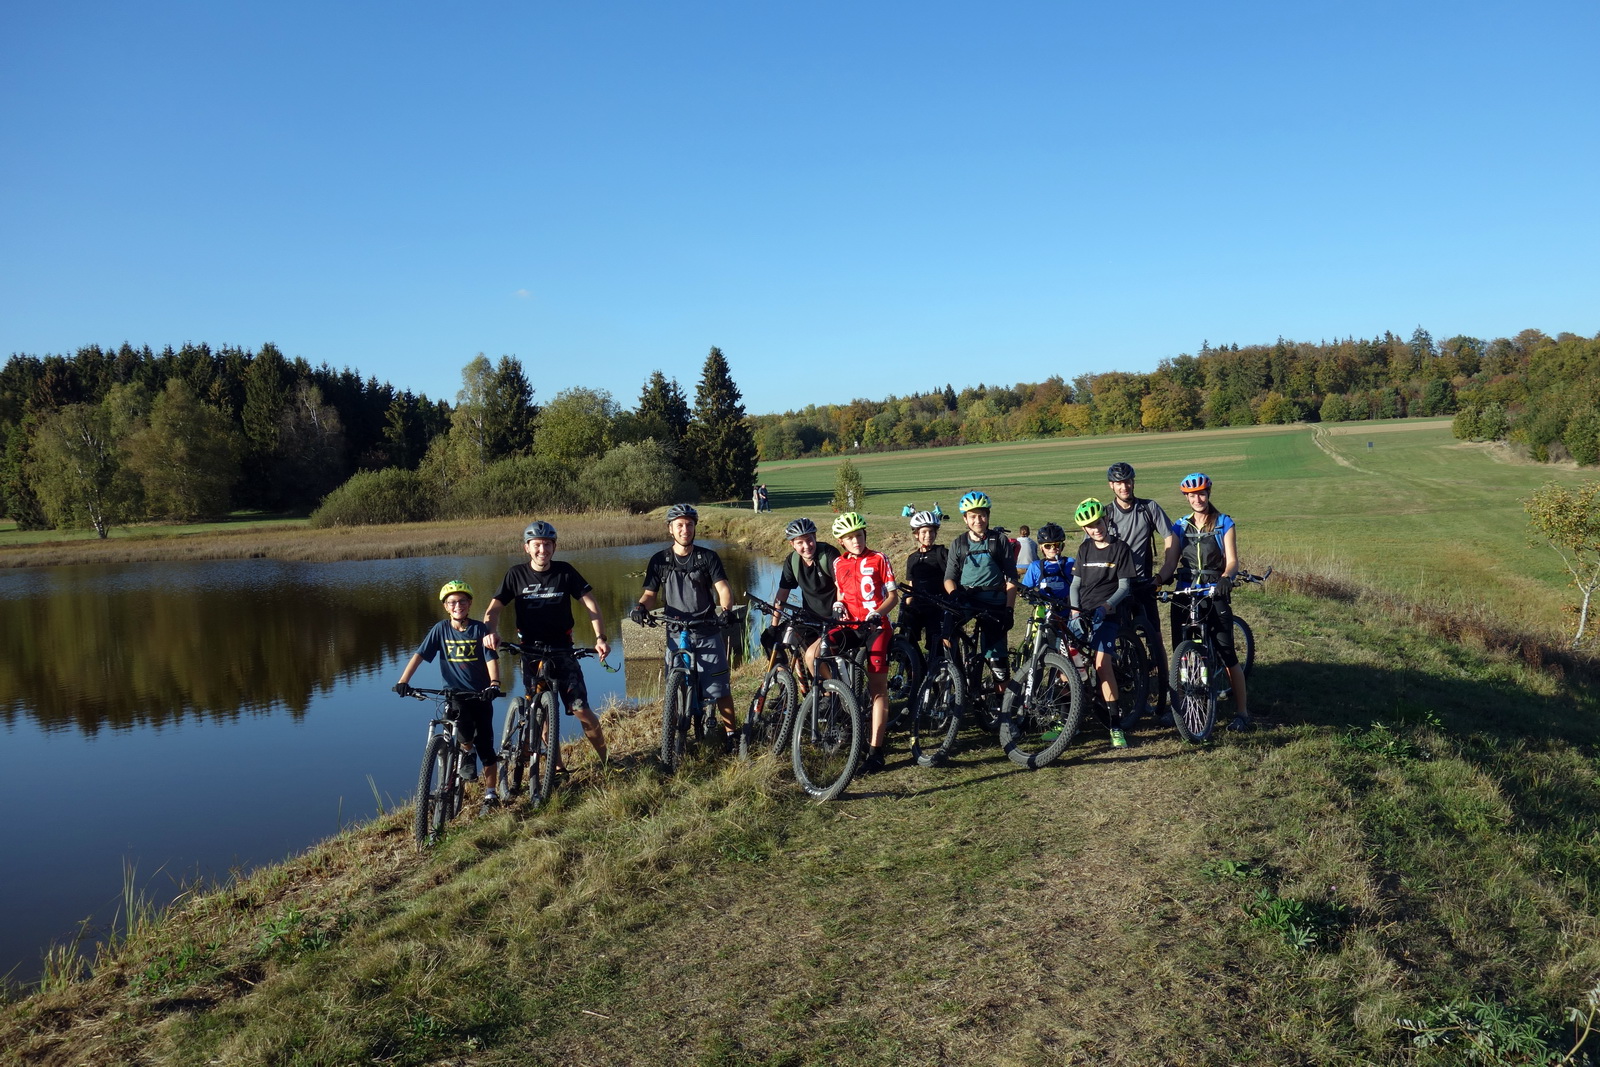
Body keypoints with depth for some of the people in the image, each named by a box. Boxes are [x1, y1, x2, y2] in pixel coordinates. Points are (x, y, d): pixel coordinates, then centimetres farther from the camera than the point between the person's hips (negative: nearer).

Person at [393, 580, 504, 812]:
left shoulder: (480, 630, -4)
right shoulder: (441, 629, -1)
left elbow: (491, 659, -12)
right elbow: (419, 655, -6)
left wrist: (494, 684, -30)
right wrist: (403, 681, -20)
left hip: (480, 695, 0)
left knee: (485, 746, 0)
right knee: (464, 730, -28)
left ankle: (490, 795, 13)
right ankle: (465, 755, 6)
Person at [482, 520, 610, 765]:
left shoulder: (565, 571, -3)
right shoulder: (516, 574, -1)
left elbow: (590, 604, -6)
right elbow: (494, 608, -6)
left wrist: (600, 638, -19)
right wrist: (491, 632, -27)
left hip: (563, 651, -1)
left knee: (581, 710, -7)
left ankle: (606, 760, 10)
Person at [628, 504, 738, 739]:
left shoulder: (707, 557, 3)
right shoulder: (659, 560, 6)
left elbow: (723, 588, -6)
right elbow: (650, 593, 6)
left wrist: (725, 609, -26)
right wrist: (640, 606, -17)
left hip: (707, 632, -1)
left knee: (718, 687, -3)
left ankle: (730, 733, 9)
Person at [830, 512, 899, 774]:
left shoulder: (878, 559, 0)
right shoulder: (838, 564, 11)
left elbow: (893, 595, 0)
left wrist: (877, 612, -18)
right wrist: (838, 605, -2)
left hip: (875, 626, -4)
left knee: (878, 687, -7)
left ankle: (876, 750, -4)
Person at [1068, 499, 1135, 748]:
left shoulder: (1120, 549, 1)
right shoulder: (1085, 549, 13)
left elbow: (1124, 587, -3)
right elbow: (1076, 583, 11)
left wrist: (1104, 607, -17)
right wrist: (1075, 611, -4)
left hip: (1105, 615, -4)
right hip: (1081, 613, 4)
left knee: (1102, 664, -18)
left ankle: (1115, 726, -12)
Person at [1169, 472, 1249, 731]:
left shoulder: (1224, 524, 2)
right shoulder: (1181, 526, 11)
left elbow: (1232, 560, -5)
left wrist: (1225, 577, -26)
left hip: (1215, 593, -3)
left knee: (1227, 654, -7)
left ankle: (1242, 712, -1)